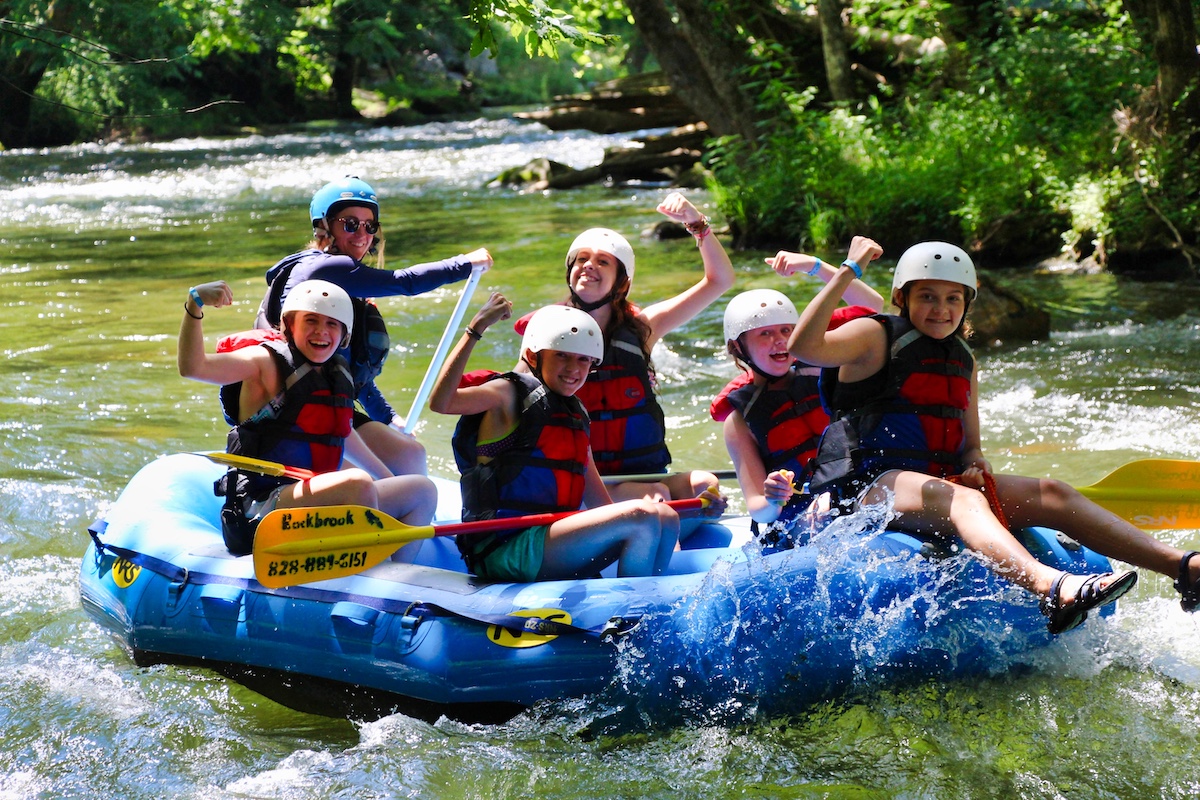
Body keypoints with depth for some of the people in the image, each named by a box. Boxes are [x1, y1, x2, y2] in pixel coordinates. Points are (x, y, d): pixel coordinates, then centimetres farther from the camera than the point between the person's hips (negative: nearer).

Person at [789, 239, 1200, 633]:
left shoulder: (963, 362, 20)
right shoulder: (876, 337, -1)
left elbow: (969, 445, 22)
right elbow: (802, 346, -20)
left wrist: (974, 463, -3)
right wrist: (848, 272, -20)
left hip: (938, 481, 8)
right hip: (866, 485, -8)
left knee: (1050, 494, -9)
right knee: (963, 500, -36)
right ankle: (1053, 590, -66)